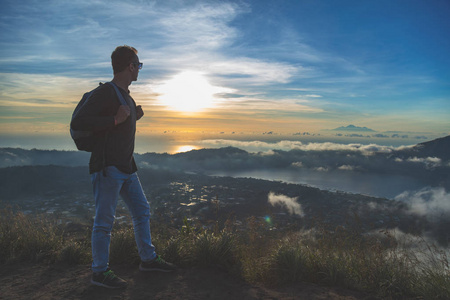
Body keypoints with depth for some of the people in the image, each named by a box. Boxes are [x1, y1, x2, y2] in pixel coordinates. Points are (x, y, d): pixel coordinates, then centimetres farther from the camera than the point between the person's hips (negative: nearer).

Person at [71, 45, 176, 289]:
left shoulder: (126, 96, 17)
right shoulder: (104, 92, -11)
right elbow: (77, 123, -19)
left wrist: (133, 118, 11)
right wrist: (115, 119, -21)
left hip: (126, 168, 9)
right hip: (107, 167, -9)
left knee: (142, 212, 12)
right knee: (104, 220, 0)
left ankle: (148, 259, 25)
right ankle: (99, 272, 14)